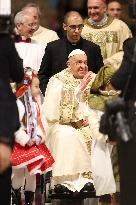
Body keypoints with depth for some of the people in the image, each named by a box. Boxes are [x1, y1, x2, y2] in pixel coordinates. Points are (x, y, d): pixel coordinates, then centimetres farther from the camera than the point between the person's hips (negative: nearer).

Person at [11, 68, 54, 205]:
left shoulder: (35, 104, 9)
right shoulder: (18, 104, -16)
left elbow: (40, 124, 13)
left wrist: (39, 137, -4)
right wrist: (26, 141, -19)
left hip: (35, 144, 7)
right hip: (21, 147, -7)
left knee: (32, 174, 9)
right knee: (19, 175, -1)